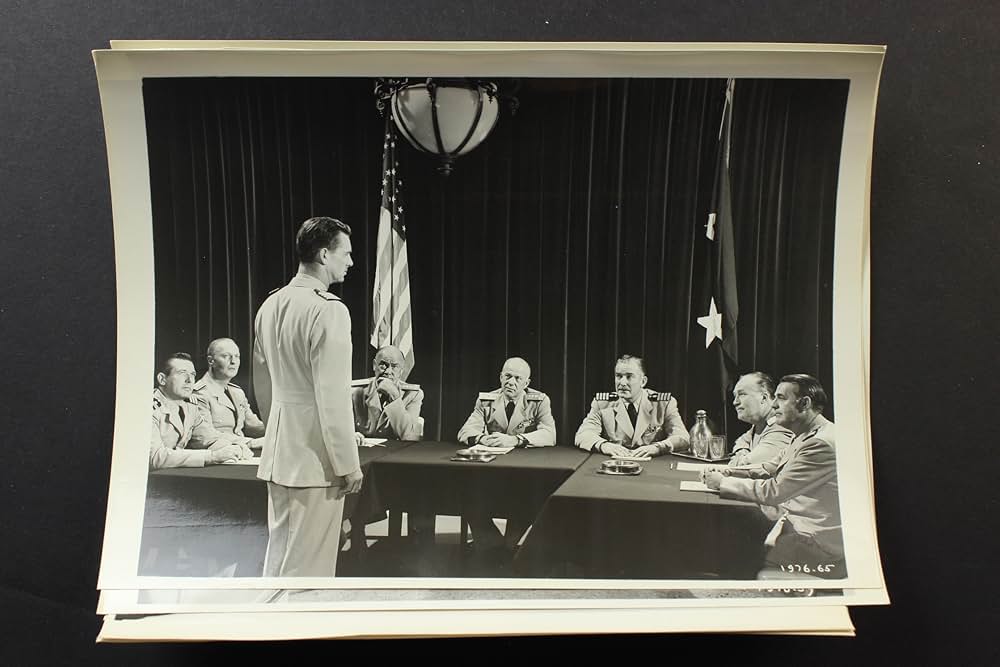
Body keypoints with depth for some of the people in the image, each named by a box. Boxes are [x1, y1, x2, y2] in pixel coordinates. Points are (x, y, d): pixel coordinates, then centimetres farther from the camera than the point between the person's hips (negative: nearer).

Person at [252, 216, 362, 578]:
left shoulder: (270, 305, 8)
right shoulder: (329, 310, -17)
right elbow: (333, 397, -19)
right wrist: (348, 465, -13)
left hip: (276, 455, 8)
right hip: (315, 458, -8)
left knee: (278, 555, 19)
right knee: (308, 564, 3)